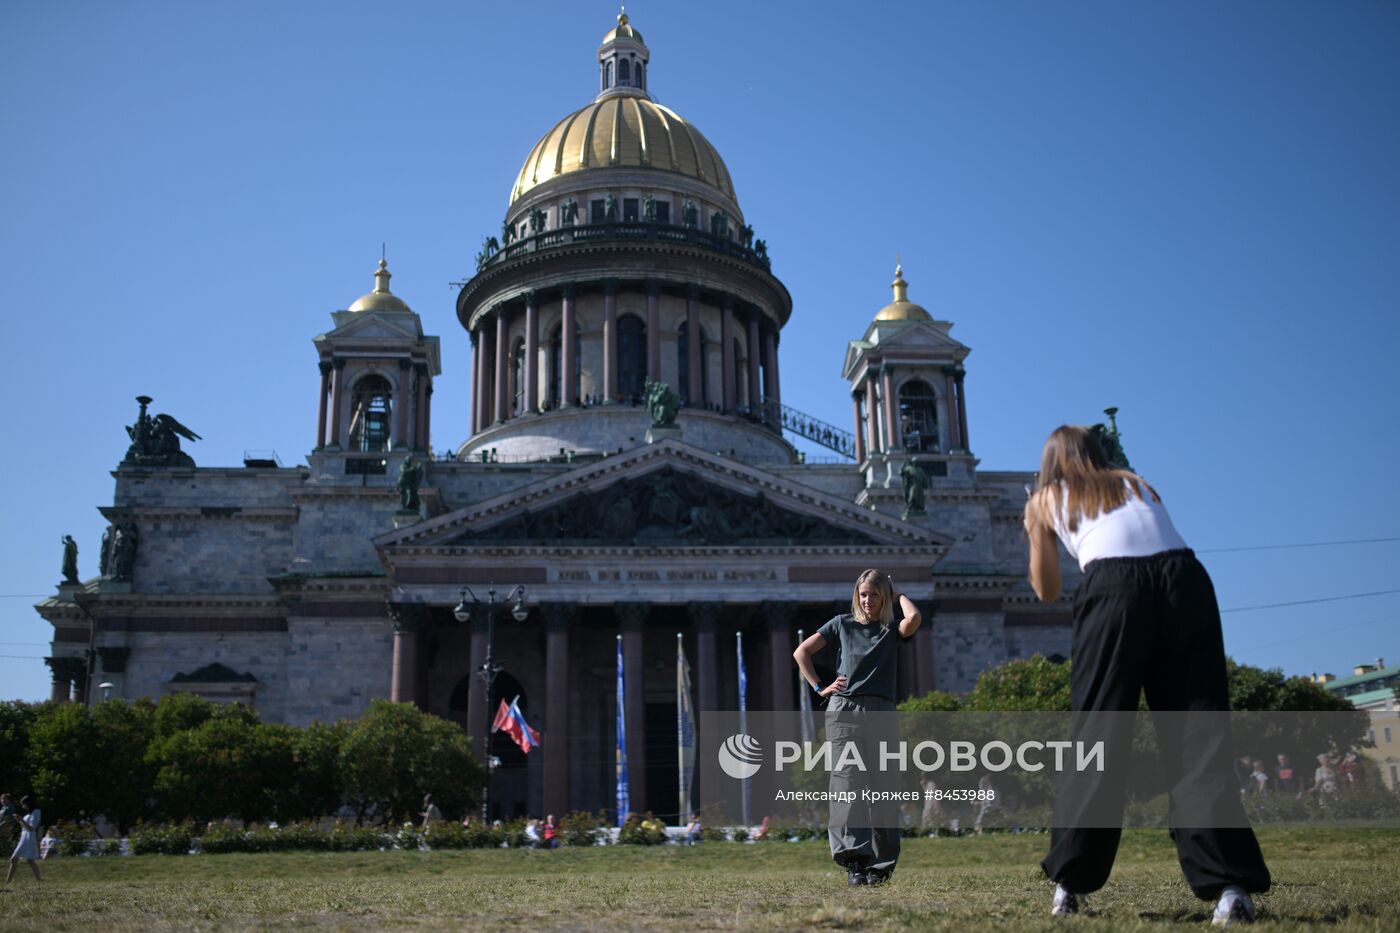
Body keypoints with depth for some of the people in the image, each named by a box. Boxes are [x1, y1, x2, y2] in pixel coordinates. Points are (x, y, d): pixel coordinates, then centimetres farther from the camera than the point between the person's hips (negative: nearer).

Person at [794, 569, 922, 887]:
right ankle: (853, 861, -22)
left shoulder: (893, 630, 12)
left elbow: (914, 617, -12)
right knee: (847, 783, -14)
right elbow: (801, 653, 17)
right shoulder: (842, 623, 15)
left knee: (883, 789, -1)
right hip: (843, 712, 0)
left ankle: (880, 866, 7)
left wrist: (897, 594, 6)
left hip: (881, 714, 1)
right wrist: (819, 688, 7)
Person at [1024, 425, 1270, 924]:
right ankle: (1229, 885, -11)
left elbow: (1046, 591, 27)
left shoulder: (1045, 499, 24)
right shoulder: (1136, 483, 31)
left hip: (1114, 588, -2)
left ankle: (1070, 883, 9)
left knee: (1097, 738, 4)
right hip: (1185, 578, 2)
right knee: (1199, 735, 0)